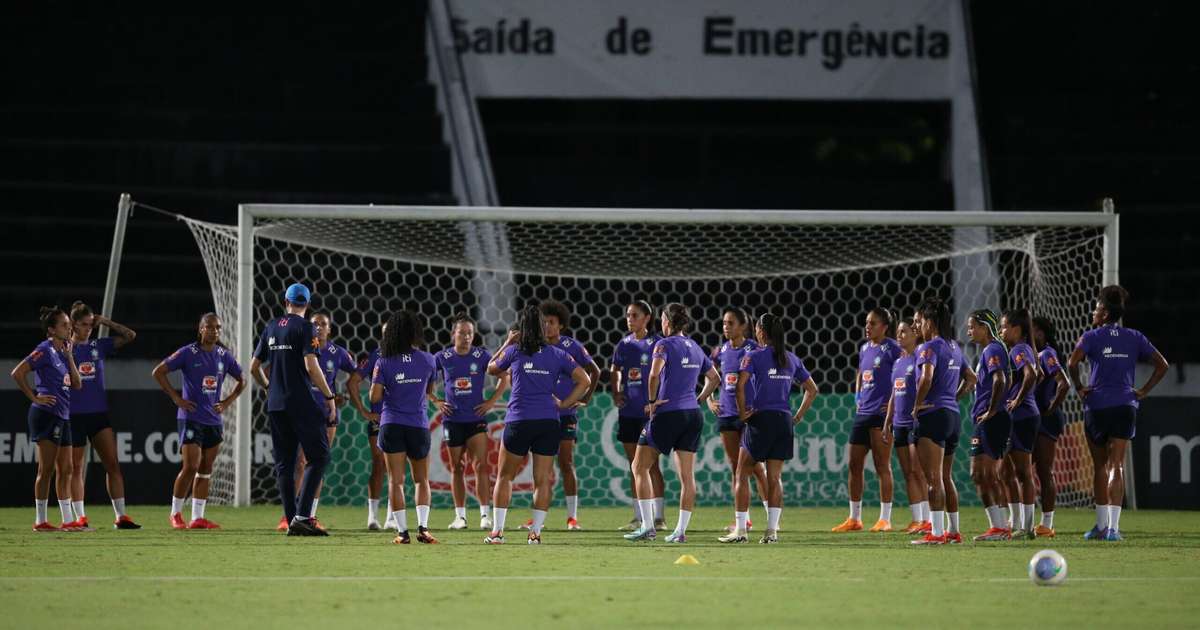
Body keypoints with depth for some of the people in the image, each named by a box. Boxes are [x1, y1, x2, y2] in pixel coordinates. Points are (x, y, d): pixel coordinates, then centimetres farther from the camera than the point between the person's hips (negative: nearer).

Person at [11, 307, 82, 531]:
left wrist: (69, 356, 7)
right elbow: (17, 373, -17)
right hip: (47, 414, -9)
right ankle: (40, 521, -3)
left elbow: (77, 384, 14)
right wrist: (34, 397, -14)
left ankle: (68, 521, 12)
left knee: (65, 470, 9)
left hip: (62, 417, 9)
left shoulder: (62, 351, 16)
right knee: (47, 469, -7)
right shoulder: (45, 351, -10)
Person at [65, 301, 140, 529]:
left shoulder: (99, 346, 8)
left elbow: (129, 336, 6)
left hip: (99, 413, 3)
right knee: (76, 468, 4)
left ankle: (121, 517, -5)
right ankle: (80, 517, 9)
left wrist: (105, 322, -1)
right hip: (74, 415, -3)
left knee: (112, 465, -5)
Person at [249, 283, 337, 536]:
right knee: (318, 456, -2)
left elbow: (254, 367, 15)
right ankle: (301, 515, -14)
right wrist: (329, 396, -8)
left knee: (284, 463, 9)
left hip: (276, 404, 6)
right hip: (301, 403, -6)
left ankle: (291, 520, 7)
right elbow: (311, 366, -16)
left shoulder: (271, 328, 11)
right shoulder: (305, 328, -7)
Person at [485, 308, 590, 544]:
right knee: (542, 480, 6)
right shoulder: (557, 354, 5)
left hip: (518, 421, -1)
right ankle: (535, 532, 2)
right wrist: (563, 405, 6)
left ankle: (497, 531, 5)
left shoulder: (514, 352, 1)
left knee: (504, 476, 9)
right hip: (549, 423, 1)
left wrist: (507, 343, 24)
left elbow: (491, 369, 19)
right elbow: (584, 381, 2)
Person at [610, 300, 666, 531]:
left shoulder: (656, 343, -6)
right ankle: (638, 517, 13)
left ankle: (658, 517, -2)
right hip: (628, 412, 6)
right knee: (634, 466, 8)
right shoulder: (624, 344, 10)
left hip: (650, 410, -6)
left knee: (652, 465, -5)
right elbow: (615, 371, 23)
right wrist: (615, 393, 8)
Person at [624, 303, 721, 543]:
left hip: (667, 414, -6)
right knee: (687, 475, 5)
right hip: (693, 415, 6)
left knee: (640, 467, 5)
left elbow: (654, 374, -25)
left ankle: (647, 526, -1)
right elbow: (714, 379, 23)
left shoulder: (665, 345, -8)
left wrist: (652, 400, -13)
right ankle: (681, 530, 3)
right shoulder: (695, 348, 13)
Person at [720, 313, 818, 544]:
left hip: (761, 419, -5)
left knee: (743, 475, 5)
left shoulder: (754, 356, -6)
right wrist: (798, 416, 14)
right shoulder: (791, 359, 11)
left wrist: (742, 411, -8)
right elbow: (812, 389, 13)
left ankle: (740, 529, 1)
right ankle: (772, 530, 2)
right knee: (775, 477, 7)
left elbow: (740, 384, -20)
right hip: (784, 420, 5)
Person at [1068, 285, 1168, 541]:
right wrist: (1144, 390, 7)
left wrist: (1079, 387, -4)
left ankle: (1101, 525, 19)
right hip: (1125, 407, 2)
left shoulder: (1092, 337, -2)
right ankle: (1113, 527, -17)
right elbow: (1162, 365, 6)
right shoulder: (1134, 338, 8)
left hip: (1097, 405, -2)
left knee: (1100, 467, 12)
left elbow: (1072, 362, -18)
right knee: (1116, 466, -4)